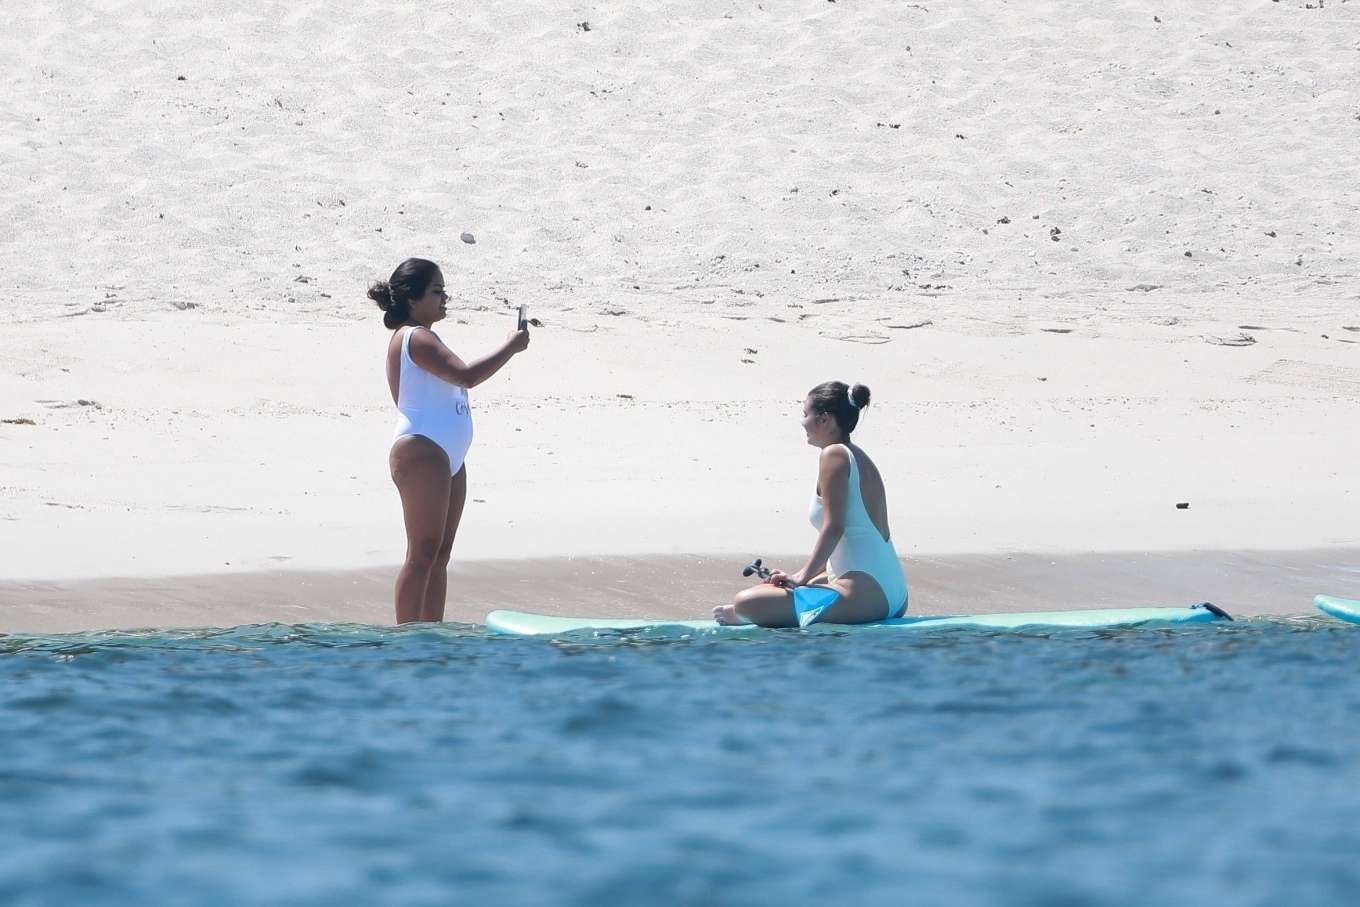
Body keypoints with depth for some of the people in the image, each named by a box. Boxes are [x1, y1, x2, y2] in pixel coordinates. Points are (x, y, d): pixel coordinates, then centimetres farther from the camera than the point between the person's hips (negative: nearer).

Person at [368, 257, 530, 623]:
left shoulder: (422, 337, 19)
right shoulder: (414, 338, -14)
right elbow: (467, 375, -25)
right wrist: (510, 347, -18)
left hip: (446, 456, 11)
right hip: (421, 452, -11)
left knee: (440, 553, 10)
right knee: (424, 552, -11)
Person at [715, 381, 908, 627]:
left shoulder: (835, 455, -11)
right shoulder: (862, 459, 18)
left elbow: (834, 528, -18)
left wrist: (803, 576, -14)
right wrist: (806, 576, 17)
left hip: (863, 596, -11)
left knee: (746, 602, -16)